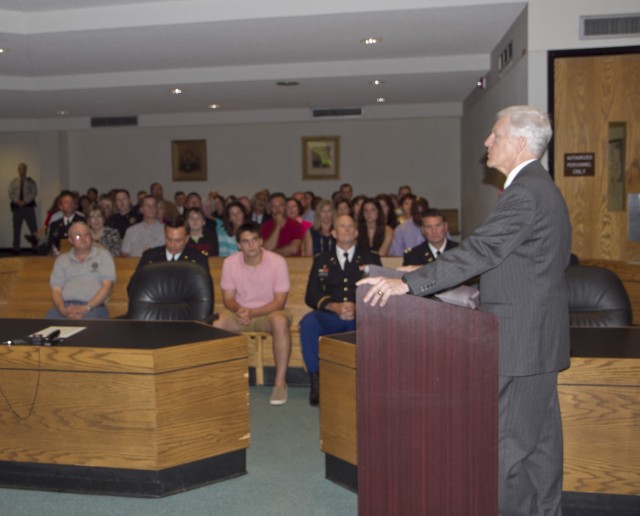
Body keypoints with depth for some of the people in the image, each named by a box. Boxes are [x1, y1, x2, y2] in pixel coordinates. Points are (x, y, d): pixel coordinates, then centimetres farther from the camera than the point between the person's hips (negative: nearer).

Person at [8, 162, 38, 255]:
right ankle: (16, 249, 11)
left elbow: (34, 192, -4)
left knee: (33, 227, -7)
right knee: (16, 229, 5)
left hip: (28, 206, -2)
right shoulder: (13, 182, 13)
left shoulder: (31, 181, 7)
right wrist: (17, 201, -14)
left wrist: (25, 201, -16)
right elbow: (10, 193, 4)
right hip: (17, 207, 2)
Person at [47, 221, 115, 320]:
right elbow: (56, 290, 11)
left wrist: (86, 308, -12)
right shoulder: (61, 260, 19)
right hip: (65, 305, 2)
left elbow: (107, 286, 1)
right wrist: (63, 310, -11)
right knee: (51, 315, -31)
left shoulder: (103, 255, 11)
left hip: (93, 307, -2)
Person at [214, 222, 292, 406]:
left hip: (269, 312, -2)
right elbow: (228, 298, 1)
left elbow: (280, 301, -13)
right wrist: (239, 309, -22)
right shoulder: (230, 263, -4)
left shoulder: (277, 261, -13)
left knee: (280, 321, -38)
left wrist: (252, 312, -24)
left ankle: (280, 382, -29)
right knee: (217, 322, -29)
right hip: (240, 313, 3)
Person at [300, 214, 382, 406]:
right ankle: (316, 380, -25)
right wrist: (335, 307, -13)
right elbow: (311, 295, 7)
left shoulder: (370, 259, 18)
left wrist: (357, 307, -17)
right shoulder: (321, 260, 19)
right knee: (308, 322, -33)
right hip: (329, 316, 1)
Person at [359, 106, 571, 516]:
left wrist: (408, 284, -27)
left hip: (521, 339, -11)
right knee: (539, 440, 17)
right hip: (537, 336, 11)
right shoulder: (541, 188, 15)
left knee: (509, 445, -3)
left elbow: (479, 252, -25)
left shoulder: (525, 193, -18)